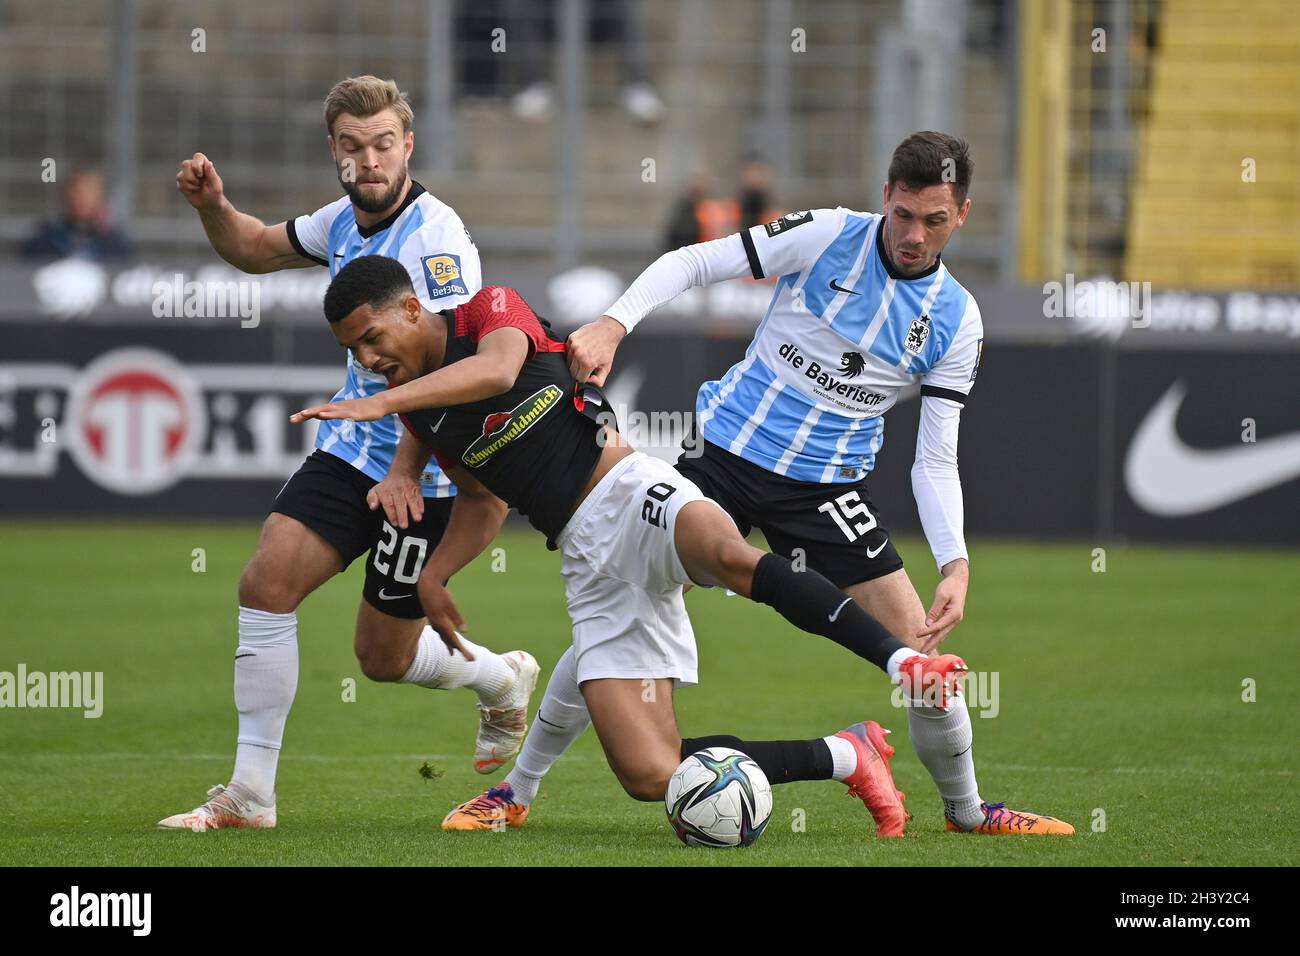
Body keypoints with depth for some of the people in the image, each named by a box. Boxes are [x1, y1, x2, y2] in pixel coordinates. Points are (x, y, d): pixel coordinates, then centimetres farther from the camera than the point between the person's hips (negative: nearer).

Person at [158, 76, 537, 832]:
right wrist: (213, 206, 2)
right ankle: (251, 794, -1)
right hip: (352, 446, 7)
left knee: (385, 656, 3)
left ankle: (503, 679, 36)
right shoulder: (345, 220, 4)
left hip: (423, 470, -7)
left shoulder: (435, 237, -22)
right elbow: (258, 250, 23)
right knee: (267, 581, -9)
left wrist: (407, 470, -37)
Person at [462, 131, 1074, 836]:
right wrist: (612, 325, -23)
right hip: (728, 452, -2)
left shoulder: (956, 322, -1)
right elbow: (694, 262, -7)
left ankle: (965, 809, 19)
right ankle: (518, 788, 9)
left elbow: (936, 459, 0)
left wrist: (956, 566, -14)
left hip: (827, 486, 2)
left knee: (919, 651, -7)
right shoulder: (828, 236, -8)